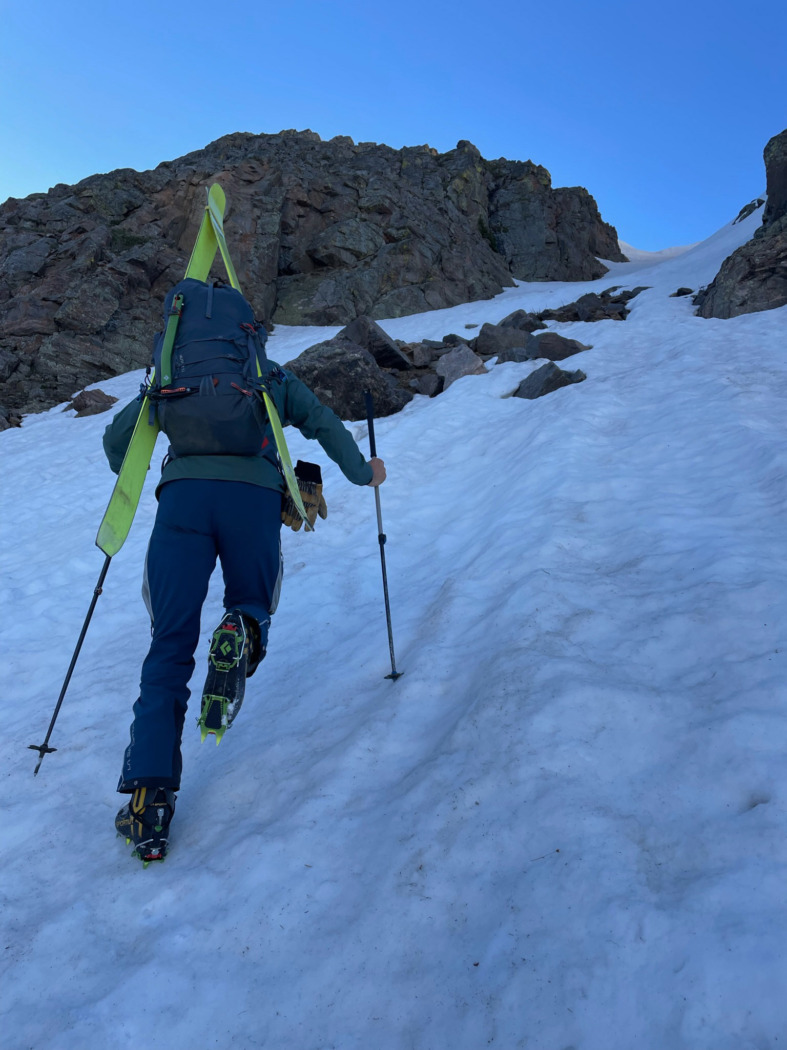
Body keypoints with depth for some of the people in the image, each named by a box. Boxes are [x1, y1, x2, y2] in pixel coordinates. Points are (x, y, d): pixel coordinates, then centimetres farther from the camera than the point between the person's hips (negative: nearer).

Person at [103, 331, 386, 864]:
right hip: (255, 496, 0)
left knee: (170, 648, 5)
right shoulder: (275, 377, 29)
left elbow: (116, 437, 27)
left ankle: (149, 796, -8)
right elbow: (326, 424, 17)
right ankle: (242, 631, -17)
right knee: (253, 605, 24)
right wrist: (361, 473, 32)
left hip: (182, 493, 1)